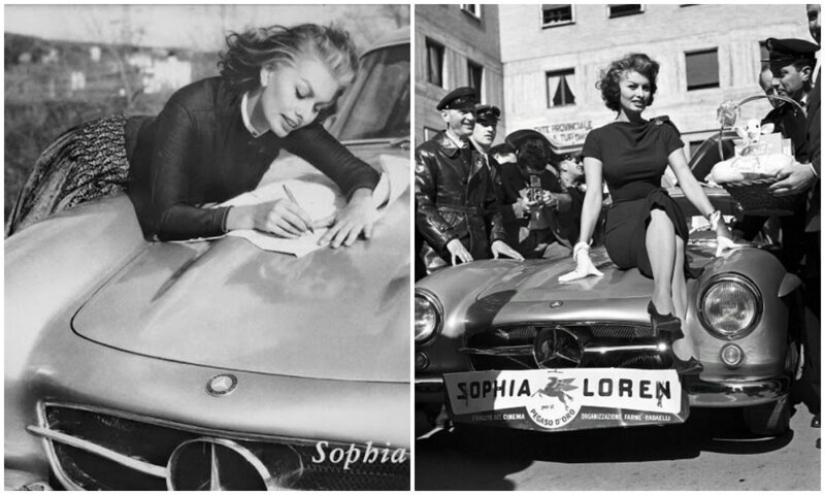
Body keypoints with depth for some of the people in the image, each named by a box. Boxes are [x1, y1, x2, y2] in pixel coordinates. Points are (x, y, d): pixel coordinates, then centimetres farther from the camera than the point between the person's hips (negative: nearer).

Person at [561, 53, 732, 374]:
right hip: (622, 231, -2)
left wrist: (716, 219, -12)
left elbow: (687, 181, 3)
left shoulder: (663, 132, 13)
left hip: (665, 221, 2)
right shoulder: (599, 139, 6)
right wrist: (583, 249, -17)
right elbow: (593, 195, -4)